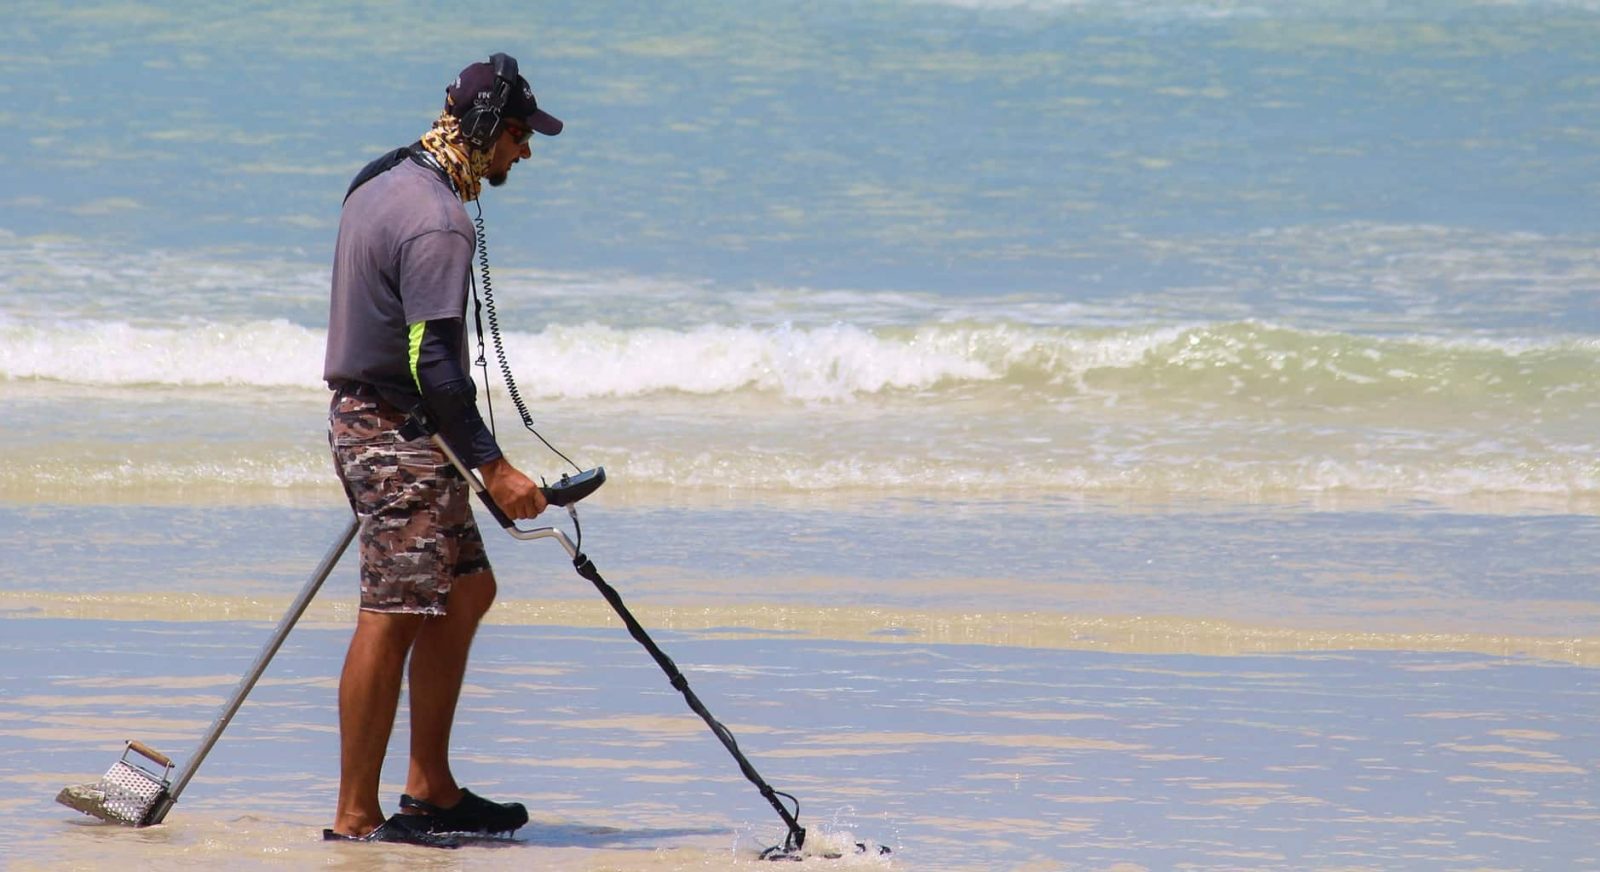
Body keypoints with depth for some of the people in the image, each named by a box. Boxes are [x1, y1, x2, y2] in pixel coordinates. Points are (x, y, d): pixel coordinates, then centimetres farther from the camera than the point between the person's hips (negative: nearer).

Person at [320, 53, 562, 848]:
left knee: (467, 587, 16)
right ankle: (356, 816, -4)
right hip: (401, 433, -11)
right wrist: (493, 467, -21)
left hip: (366, 418, 11)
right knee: (392, 619, -7)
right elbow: (435, 366, -24)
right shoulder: (437, 224, -20)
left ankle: (430, 789, 19)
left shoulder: (383, 180, 12)